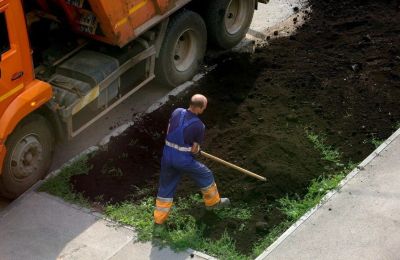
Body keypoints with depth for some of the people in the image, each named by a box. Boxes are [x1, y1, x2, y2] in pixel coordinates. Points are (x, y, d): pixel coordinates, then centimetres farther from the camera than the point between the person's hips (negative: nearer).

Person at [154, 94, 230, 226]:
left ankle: (159, 219, 23)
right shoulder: (199, 125, -17)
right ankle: (213, 202, 39)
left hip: (167, 154, 5)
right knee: (205, 175, 20)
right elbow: (195, 149, -9)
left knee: (166, 187, 17)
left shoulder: (176, 112, -4)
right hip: (183, 159, -5)